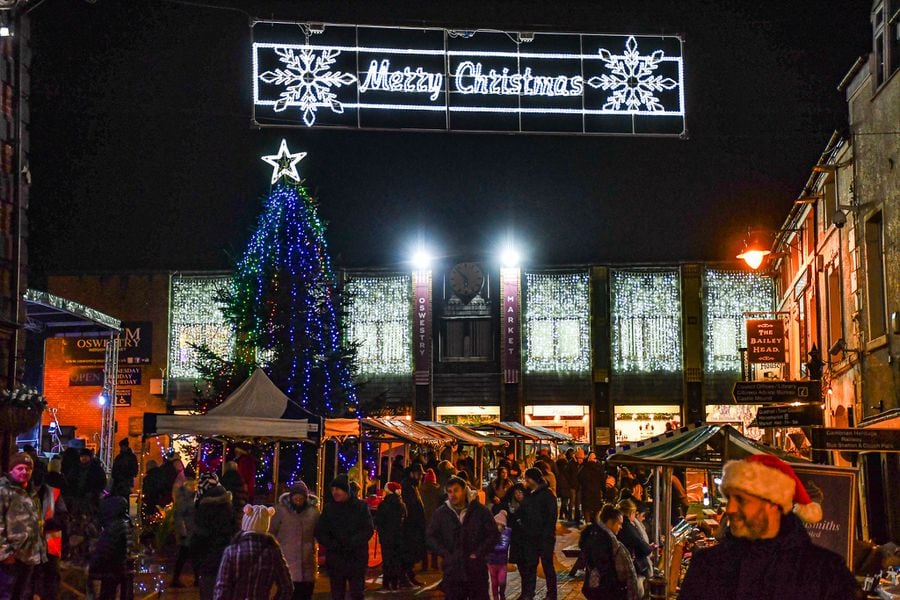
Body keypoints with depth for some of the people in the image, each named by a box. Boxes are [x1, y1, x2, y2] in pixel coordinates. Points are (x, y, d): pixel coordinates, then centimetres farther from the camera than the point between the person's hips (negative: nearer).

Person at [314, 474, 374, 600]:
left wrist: (351, 543, -18)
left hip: (356, 558, -2)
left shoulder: (361, 506, 1)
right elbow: (319, 532, 5)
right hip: (335, 558, 2)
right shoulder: (329, 508, 7)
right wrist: (333, 545, -12)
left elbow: (368, 530, -5)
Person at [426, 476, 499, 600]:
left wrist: (478, 554, -7)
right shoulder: (441, 513, 4)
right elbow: (431, 537, 8)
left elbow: (493, 534, 1)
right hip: (452, 570, 1)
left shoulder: (481, 511, 0)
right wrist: (446, 554, -4)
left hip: (476, 570, -1)